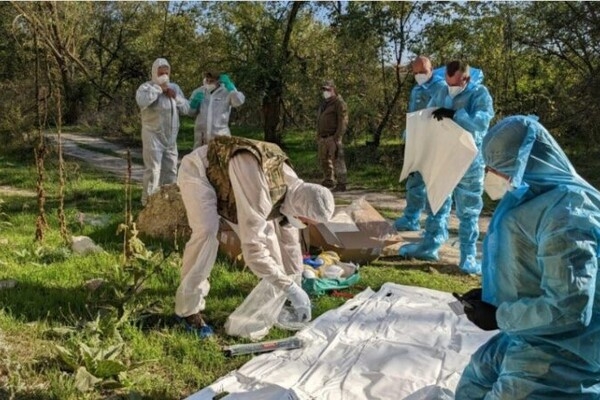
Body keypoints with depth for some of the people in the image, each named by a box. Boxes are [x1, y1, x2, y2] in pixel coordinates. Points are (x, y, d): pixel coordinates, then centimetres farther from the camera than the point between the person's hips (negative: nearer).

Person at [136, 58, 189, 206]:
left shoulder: (175, 87, 13)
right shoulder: (146, 87, -7)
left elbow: (186, 108, 10)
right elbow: (141, 101, -30)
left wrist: (176, 97, -7)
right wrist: (158, 88, -21)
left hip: (170, 137, 6)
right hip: (153, 136, -6)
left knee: (170, 170, 12)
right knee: (153, 170, -9)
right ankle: (148, 202, -3)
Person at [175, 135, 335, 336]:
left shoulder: (292, 188, -12)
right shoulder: (259, 193, -40)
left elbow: (289, 240, 1)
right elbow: (252, 248, -41)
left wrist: (295, 282, 6)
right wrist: (290, 288, -34)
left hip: (226, 174, 8)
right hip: (198, 170, -8)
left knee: (264, 230, 2)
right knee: (207, 231, -29)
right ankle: (189, 308, -15)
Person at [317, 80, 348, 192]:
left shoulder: (339, 103, -6)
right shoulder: (323, 103, 21)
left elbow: (343, 122, -14)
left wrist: (337, 137, -20)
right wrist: (318, 136, 18)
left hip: (333, 137, -9)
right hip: (323, 138, 9)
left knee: (337, 161, -9)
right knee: (324, 160, 14)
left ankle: (341, 184, -7)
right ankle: (329, 181, 28)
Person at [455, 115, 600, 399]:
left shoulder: (566, 211, -25)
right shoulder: (529, 203, 5)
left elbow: (569, 308, -30)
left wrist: (499, 316, -18)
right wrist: (491, 295, 1)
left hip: (561, 359, -10)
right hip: (524, 341, 10)